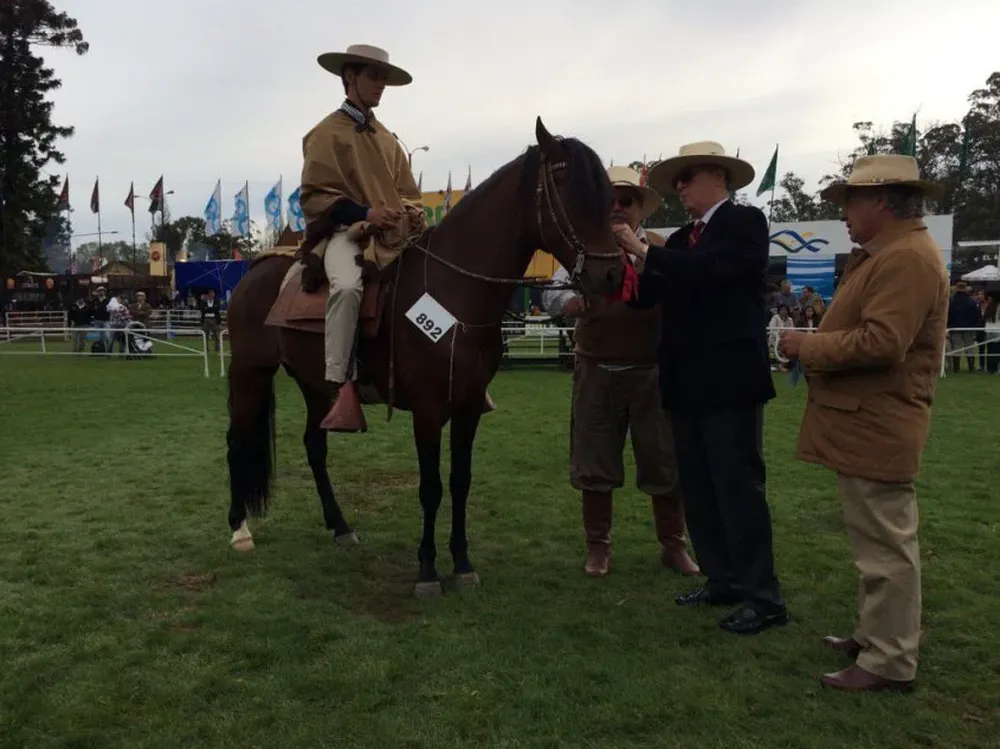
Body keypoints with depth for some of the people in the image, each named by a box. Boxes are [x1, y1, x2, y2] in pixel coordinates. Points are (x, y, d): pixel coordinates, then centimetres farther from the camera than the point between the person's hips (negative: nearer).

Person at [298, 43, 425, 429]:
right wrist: (364, 212, -19)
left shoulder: (388, 138, 19)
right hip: (345, 231, -6)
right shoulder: (327, 133, 2)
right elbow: (314, 195, -6)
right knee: (348, 285, -38)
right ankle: (336, 386, -35)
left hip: (396, 233, 7)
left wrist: (414, 212, -2)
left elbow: (407, 191, 23)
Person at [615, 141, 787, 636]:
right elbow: (647, 295, 7)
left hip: (729, 380, -8)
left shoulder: (745, 222, -5)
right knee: (698, 489, 12)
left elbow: (707, 270, -22)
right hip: (687, 383, 8)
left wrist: (642, 250, -18)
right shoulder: (681, 240, 16)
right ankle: (723, 581, 23)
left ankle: (763, 597, 6)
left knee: (739, 486, -4)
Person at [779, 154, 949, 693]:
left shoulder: (906, 257, -17)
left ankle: (889, 663, 8)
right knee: (877, 542, 18)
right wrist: (815, 349, 9)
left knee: (885, 546, -2)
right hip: (863, 422, 11)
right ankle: (877, 635, 30)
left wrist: (806, 346, -14)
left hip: (875, 429, -11)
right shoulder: (887, 253, 18)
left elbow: (881, 342, -26)